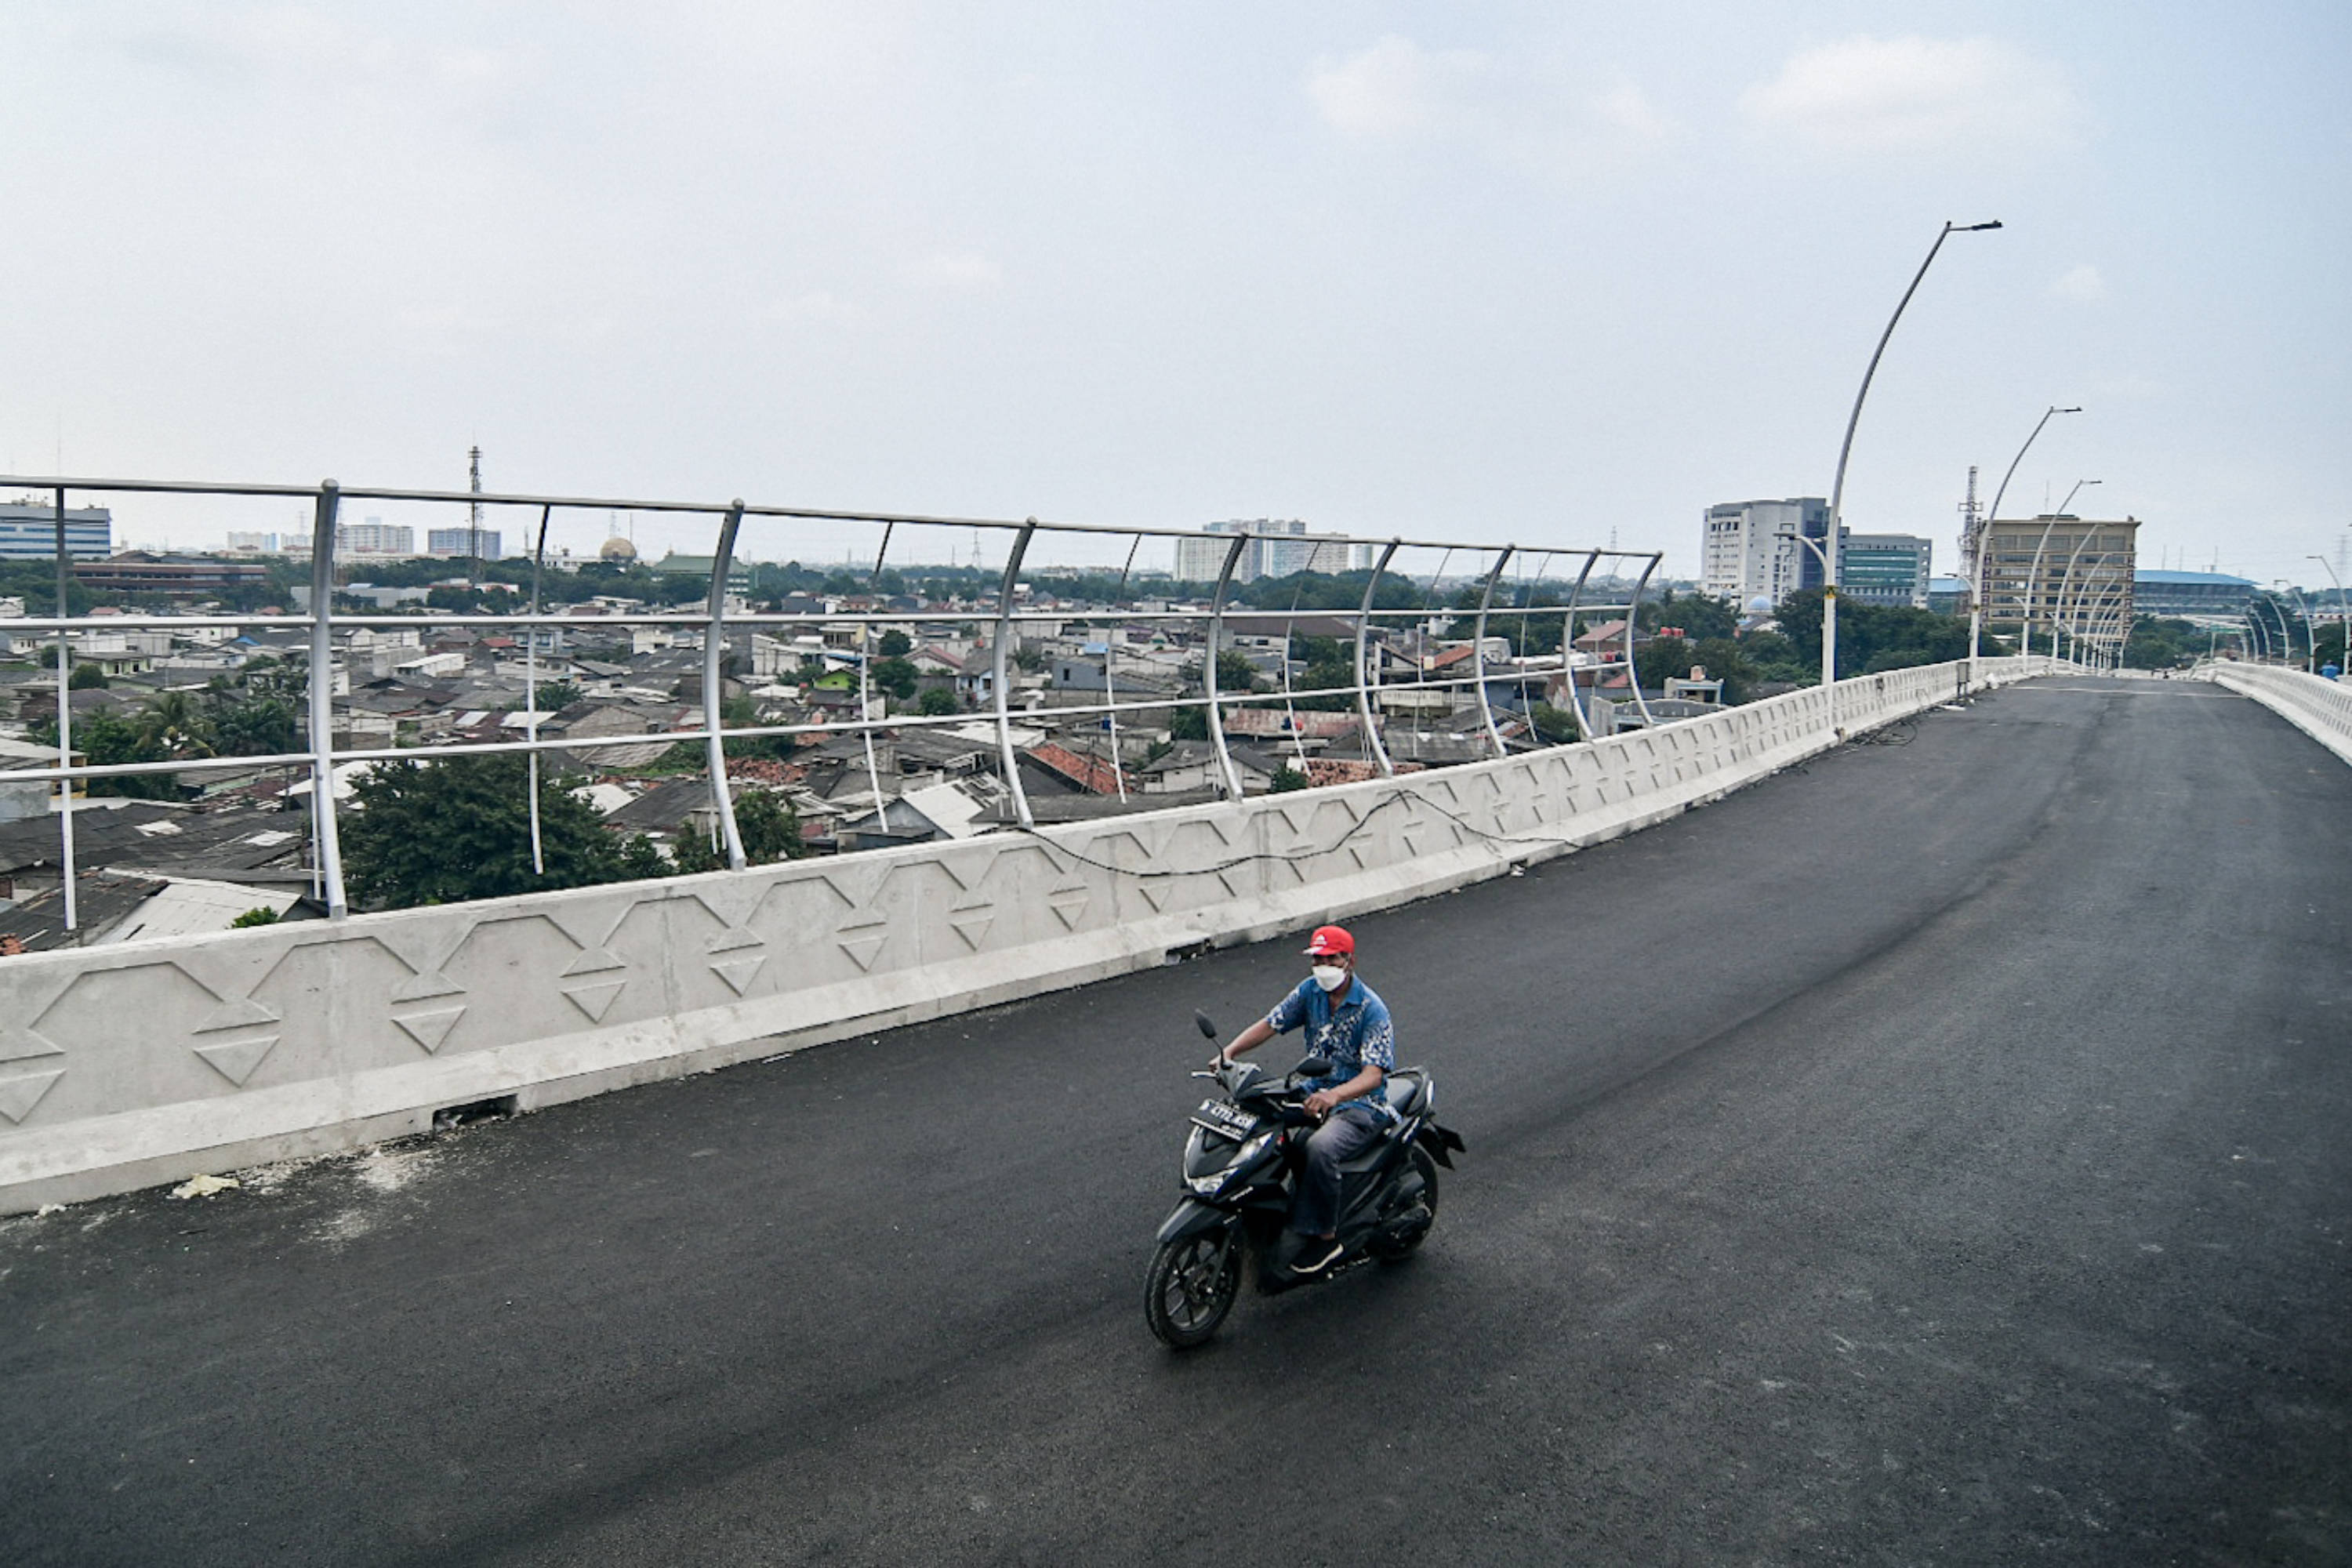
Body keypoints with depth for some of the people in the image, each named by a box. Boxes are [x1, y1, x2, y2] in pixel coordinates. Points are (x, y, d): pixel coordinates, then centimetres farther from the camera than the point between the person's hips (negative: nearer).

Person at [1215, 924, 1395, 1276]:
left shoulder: (1372, 1009, -16)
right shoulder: (1310, 991, 3)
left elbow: (1373, 1075, -25)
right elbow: (1270, 1024, 2)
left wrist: (1335, 1095, -45)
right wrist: (1229, 1052, -16)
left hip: (1362, 1105, -7)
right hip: (1314, 1093, 7)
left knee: (1320, 1148, -35)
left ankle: (1324, 1236, -20)